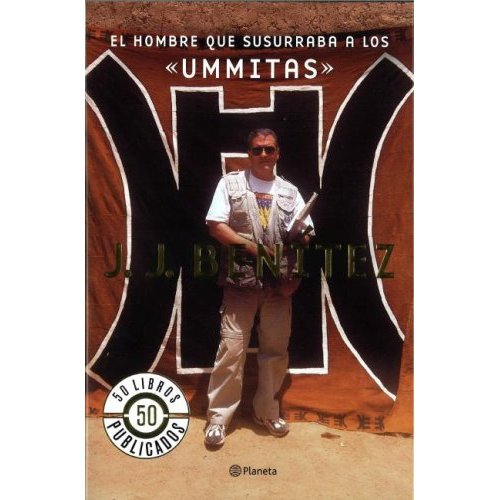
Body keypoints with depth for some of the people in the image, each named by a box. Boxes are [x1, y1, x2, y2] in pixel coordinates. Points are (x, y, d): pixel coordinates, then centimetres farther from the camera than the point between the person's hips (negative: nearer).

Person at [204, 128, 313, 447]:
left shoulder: (290, 191, 11)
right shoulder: (230, 183, 4)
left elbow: (304, 237, 7)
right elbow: (215, 226, -5)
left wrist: (295, 276, -5)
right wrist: (251, 246, -13)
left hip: (279, 284, 3)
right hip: (241, 282, -3)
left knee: (276, 349, 10)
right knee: (232, 348, -3)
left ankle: (267, 411, 28)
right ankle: (218, 417, 12)